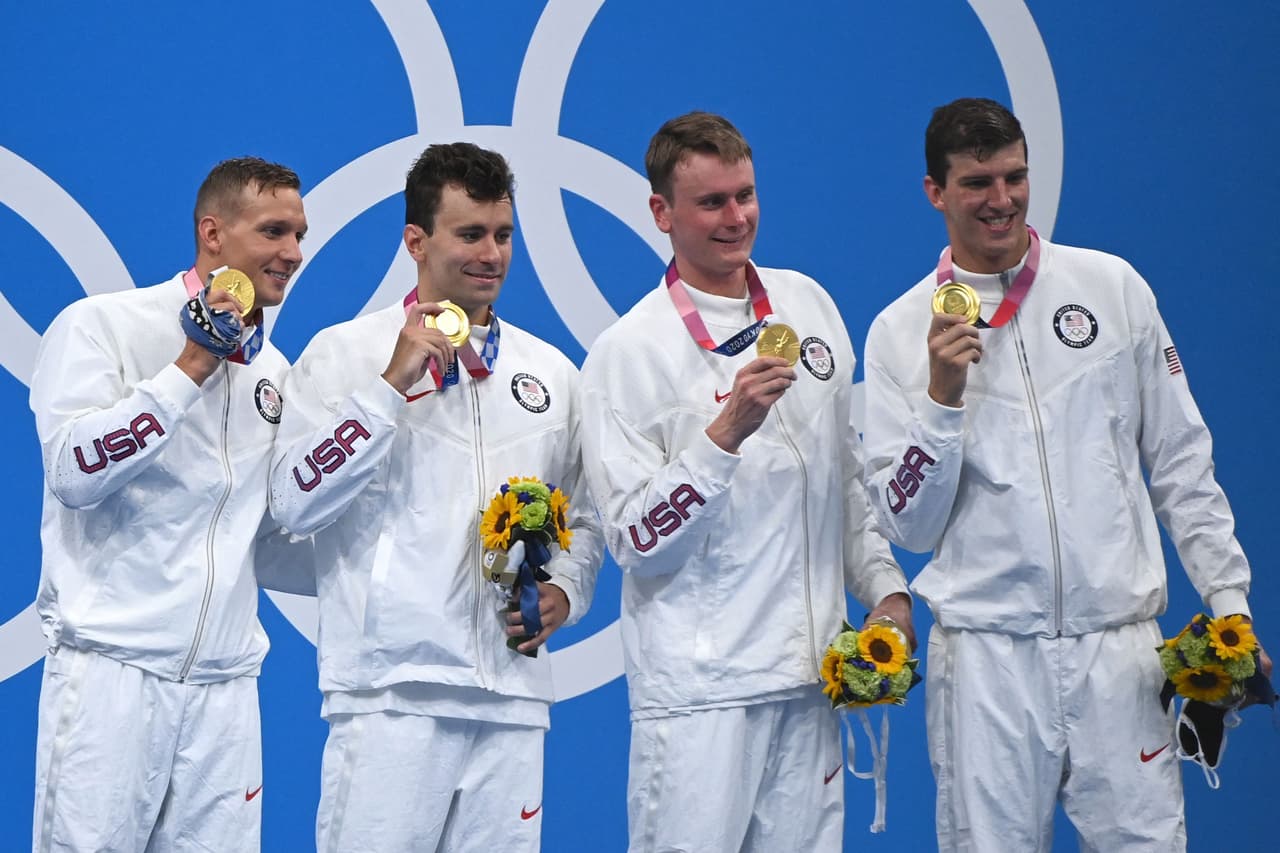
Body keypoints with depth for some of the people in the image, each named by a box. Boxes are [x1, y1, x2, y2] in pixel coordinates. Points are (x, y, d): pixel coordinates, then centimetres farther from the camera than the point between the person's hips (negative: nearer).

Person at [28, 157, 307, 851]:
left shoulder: (274, 370, 16)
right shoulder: (101, 325, -2)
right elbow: (75, 471, -15)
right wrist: (193, 366, -13)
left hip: (225, 682, 6)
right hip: (113, 667, -5)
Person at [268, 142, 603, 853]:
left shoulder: (550, 372, 15)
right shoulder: (345, 353, 2)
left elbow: (583, 518, 22)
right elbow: (295, 503, -8)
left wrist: (565, 593, 1)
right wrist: (393, 383, -13)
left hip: (513, 694, 4)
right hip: (390, 691, -4)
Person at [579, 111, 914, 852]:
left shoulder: (809, 305, 11)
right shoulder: (629, 352, -7)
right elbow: (638, 540, -12)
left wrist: (886, 588, 12)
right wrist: (726, 432, -21)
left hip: (812, 676, 5)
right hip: (699, 687, -5)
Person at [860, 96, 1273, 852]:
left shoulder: (1112, 287, 6)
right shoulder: (902, 331, 3)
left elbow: (1181, 462, 10)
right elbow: (909, 525, 1)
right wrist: (941, 396, -12)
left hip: (1119, 645, 1)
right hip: (986, 654, 0)